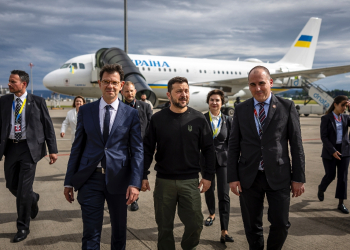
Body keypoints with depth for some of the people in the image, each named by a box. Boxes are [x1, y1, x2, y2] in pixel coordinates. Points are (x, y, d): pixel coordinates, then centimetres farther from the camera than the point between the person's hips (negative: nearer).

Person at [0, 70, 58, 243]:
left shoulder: (37, 102, -3)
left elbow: (48, 126, -1)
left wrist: (52, 150, -5)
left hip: (29, 148, -4)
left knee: (23, 190, -4)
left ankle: (23, 227, 13)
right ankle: (33, 199, 46)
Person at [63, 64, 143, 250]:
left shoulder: (131, 114, 0)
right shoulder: (85, 111, 4)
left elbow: (137, 150, -3)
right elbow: (77, 147, 6)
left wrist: (135, 183, -13)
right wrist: (69, 181, 5)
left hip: (118, 179, 0)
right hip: (90, 178, 0)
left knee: (119, 230, 15)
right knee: (91, 233, 1)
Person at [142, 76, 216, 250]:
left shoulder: (198, 119, -1)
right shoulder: (157, 119, 0)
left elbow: (208, 149, 3)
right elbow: (148, 149, 4)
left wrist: (208, 175, -1)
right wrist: (143, 176, -1)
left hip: (190, 181, 0)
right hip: (163, 181, 0)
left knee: (195, 224, 2)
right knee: (164, 227, 10)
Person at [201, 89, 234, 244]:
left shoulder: (228, 120, 0)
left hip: (223, 160, 0)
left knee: (224, 195, -7)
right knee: (209, 190, 17)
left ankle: (224, 232, -5)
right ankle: (211, 214, 46)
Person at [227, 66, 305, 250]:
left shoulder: (287, 107, 0)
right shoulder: (240, 110, 5)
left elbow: (296, 144, 0)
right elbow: (233, 145, 5)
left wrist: (298, 178, -3)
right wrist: (232, 177, 0)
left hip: (278, 176, -1)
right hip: (249, 177, 2)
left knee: (280, 224, 4)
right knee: (252, 226, 11)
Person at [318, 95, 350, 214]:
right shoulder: (326, 118, -6)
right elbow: (324, 137, -11)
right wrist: (333, 151, -19)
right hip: (330, 151, -3)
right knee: (330, 175, 2)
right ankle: (321, 189, 35)